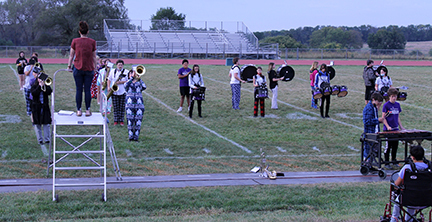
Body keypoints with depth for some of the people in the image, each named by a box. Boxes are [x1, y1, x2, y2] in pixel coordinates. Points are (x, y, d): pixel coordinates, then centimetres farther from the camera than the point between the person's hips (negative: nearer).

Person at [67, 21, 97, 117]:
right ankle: (88, 110, 7)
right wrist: (95, 67, 14)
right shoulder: (92, 42, -1)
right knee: (87, 90, 5)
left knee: (79, 90, 4)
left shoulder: (75, 41, -2)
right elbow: (94, 56, 4)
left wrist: (69, 66, 14)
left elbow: (71, 55, 3)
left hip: (78, 68, 0)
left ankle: (79, 110, 5)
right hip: (89, 69, 0)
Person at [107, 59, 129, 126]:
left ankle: (121, 121, 10)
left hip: (123, 92, -2)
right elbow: (109, 79, 12)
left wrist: (121, 82, -16)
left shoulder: (126, 72, 0)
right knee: (116, 107, 2)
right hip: (114, 92, 2)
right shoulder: (112, 71, 9)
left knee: (122, 107, 2)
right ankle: (116, 120, 10)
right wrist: (108, 87, -3)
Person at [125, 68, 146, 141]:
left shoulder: (139, 83, 12)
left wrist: (139, 78, -11)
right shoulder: (128, 82, 9)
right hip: (130, 105, -1)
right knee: (130, 121, -3)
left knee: (138, 122, 0)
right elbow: (126, 85, -16)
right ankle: (130, 136, 7)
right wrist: (132, 77, -18)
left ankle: (136, 137, 8)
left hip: (139, 105, 1)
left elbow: (144, 87, -9)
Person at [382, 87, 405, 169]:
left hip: (396, 129, 6)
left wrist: (401, 127, 11)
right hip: (388, 130, -5)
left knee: (395, 145, 11)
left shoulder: (397, 105, 9)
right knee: (388, 146, -1)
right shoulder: (386, 105, -9)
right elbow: (383, 118, -9)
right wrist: (388, 126, -19)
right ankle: (386, 163, 7)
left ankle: (394, 161, 24)